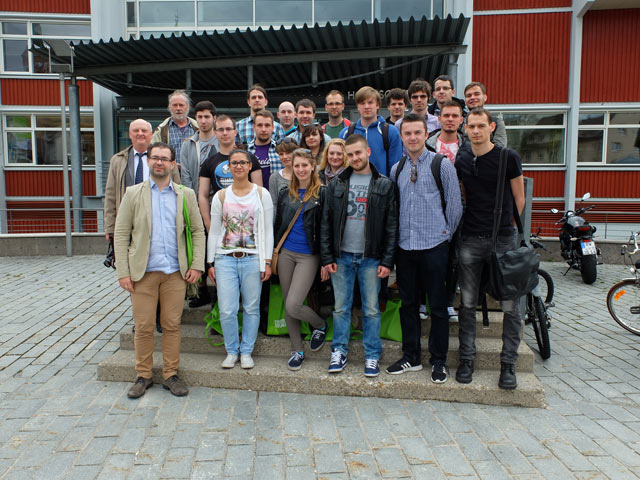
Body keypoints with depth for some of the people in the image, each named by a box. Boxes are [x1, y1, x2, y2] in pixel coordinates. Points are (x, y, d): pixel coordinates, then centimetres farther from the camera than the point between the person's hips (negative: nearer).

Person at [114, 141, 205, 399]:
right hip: (143, 272, 0)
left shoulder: (186, 194, 8)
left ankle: (171, 375, 20)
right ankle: (143, 376, 21)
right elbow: (121, 235, 3)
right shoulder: (133, 193, 5)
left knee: (172, 326, 6)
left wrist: (197, 265, -2)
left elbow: (198, 231, 8)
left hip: (175, 272, 1)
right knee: (143, 327, 5)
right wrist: (123, 272, -5)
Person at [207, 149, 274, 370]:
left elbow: (268, 230, 3)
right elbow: (214, 231, 11)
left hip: (252, 258, -1)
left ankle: (246, 352, 22)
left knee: (251, 308, 6)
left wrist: (267, 261, -3)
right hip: (225, 258, 1)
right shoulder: (221, 196, 8)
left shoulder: (262, 194, 4)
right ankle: (231, 351, 19)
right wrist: (210, 262, 7)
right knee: (226, 310, -1)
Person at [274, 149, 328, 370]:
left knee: (293, 305, -11)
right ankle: (297, 350, 25)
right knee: (287, 305, 9)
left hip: (309, 256, -5)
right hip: (286, 253, 5)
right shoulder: (285, 194, 9)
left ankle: (320, 325, 20)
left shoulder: (322, 194, -5)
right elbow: (278, 225, 15)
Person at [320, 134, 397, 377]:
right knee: (341, 307, 8)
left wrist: (387, 260, -7)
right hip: (342, 256, 2)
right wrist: (327, 257, -2)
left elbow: (391, 226, -1)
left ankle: (372, 355, 19)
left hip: (371, 258, -1)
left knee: (371, 309, 6)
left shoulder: (385, 185, 2)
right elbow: (326, 223, 5)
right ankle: (339, 352, 22)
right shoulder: (337, 184, 7)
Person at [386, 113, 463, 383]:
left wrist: (446, 235, 3)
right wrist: (397, 235, 11)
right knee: (408, 304, 11)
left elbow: (455, 205, -1)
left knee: (438, 306, 4)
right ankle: (411, 357, 25)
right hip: (405, 247, 4)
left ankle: (438, 361, 19)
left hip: (434, 246, -4)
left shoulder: (442, 165, -3)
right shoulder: (397, 169, 10)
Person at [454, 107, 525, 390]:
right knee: (467, 303, 7)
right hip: (470, 240, 3)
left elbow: (519, 199, 5)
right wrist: (470, 223, 10)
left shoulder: (508, 157, -2)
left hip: (503, 239, -2)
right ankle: (467, 359, 20)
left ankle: (508, 363, 16)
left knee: (510, 305, 2)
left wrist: (504, 225, 6)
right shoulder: (461, 162, 7)